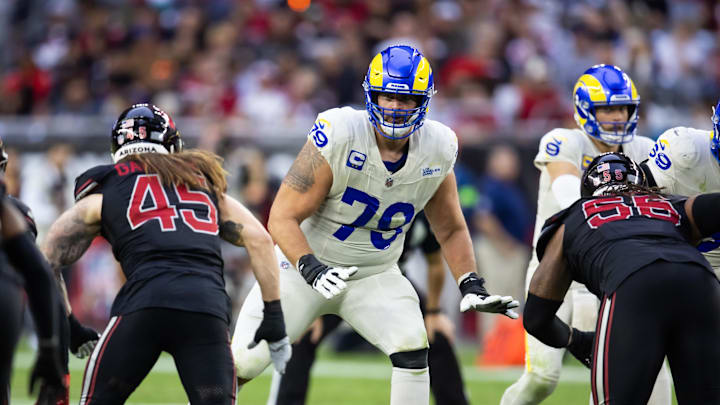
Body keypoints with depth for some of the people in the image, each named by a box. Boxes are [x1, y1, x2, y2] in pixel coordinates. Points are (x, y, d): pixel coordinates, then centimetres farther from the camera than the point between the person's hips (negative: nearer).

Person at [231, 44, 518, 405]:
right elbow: (282, 218, -22)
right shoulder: (339, 136, -25)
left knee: (412, 348, -20)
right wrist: (311, 269, -36)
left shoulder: (437, 151, -10)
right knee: (246, 359, -6)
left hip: (376, 276, 3)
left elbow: (451, 230, 7)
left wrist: (472, 287, -5)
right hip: (305, 263, -3)